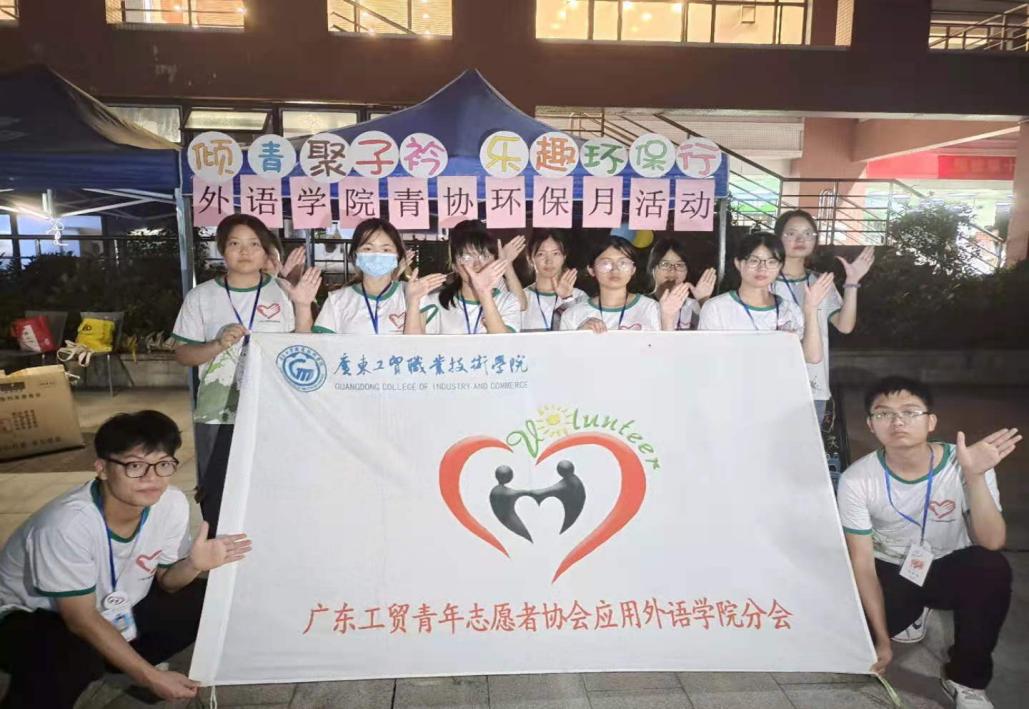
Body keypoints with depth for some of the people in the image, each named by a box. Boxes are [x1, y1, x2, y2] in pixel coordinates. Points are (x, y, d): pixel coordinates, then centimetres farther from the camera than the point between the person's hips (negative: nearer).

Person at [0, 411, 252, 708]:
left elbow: (167, 581, -5)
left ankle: (126, 661, 11)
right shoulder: (66, 525, -34)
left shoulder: (173, 504, -19)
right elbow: (82, 621, -26)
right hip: (36, 618, -6)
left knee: (203, 601, -11)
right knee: (75, 658, -37)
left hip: (114, 607, 6)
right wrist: (151, 677, -26)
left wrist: (193, 564, -29)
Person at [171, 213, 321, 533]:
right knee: (216, 503, 9)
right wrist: (218, 345, -15)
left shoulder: (283, 292, 2)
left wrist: (303, 306, -12)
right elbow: (183, 355, 3)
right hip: (219, 417, 0)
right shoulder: (201, 296, 2)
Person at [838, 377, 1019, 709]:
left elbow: (991, 543, -30)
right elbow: (862, 562, -16)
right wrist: (882, 639, -16)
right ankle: (910, 614, 19)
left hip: (950, 568, -1)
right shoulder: (856, 480, -22)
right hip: (892, 572, 1)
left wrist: (974, 476, -43)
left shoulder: (963, 464, -22)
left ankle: (966, 679, -8)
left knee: (993, 568, -33)